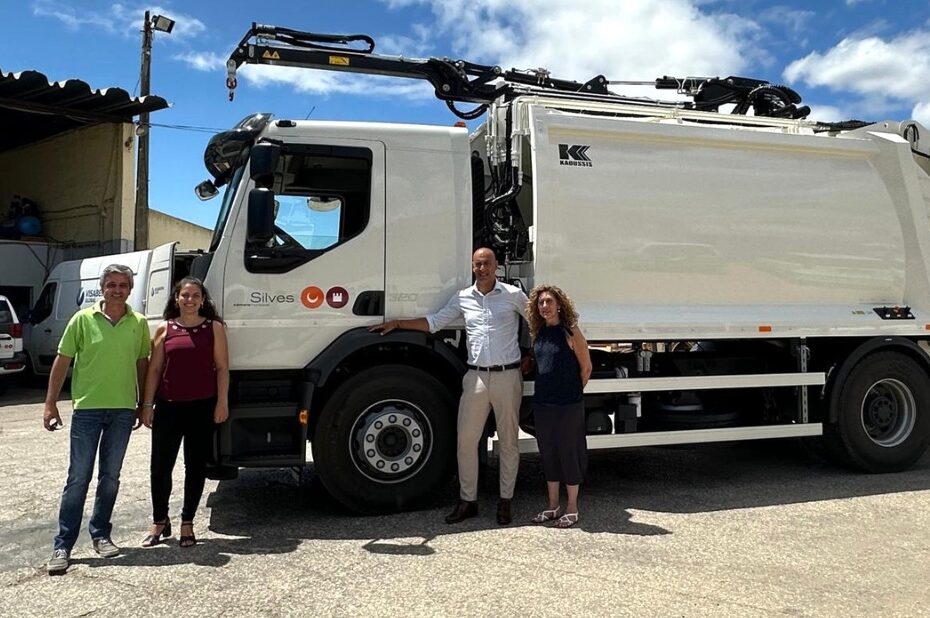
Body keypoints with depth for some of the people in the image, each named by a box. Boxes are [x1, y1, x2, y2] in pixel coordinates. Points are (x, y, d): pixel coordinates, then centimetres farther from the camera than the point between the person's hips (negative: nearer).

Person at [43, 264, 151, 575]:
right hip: (87, 408, -2)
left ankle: (100, 534, 26)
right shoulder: (83, 319, -3)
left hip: (123, 410, 2)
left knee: (110, 476, 12)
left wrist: (143, 405, 11)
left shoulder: (139, 323, 3)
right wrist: (50, 404, -2)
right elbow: (62, 361, 0)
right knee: (78, 478, 0)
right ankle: (63, 546, 10)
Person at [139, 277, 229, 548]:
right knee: (160, 466, 4)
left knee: (196, 466, 7)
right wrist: (147, 404, 2)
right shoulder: (164, 329, 7)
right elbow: (154, 369, 7)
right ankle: (159, 522, 23)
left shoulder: (214, 328, 3)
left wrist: (222, 402, -6)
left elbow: (222, 368, 1)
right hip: (168, 406, 1)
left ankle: (187, 523, 20)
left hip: (202, 406, -1)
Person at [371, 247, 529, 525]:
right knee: (466, 440, 3)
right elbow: (434, 322, 12)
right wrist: (397, 323, 6)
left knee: (508, 441, 6)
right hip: (476, 377, 3)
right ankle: (468, 500, 16)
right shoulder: (463, 298, 9)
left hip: (507, 376, -3)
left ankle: (506, 500, 19)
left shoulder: (513, 295, 1)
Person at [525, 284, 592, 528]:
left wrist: (573, 393, 6)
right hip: (542, 402, 6)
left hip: (568, 405, -6)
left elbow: (586, 367, -4)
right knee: (547, 453, 13)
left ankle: (572, 508, 18)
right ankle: (553, 506, 27)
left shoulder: (571, 332, -9)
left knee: (568, 452, 3)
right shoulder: (538, 334, 7)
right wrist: (546, 389, 11)